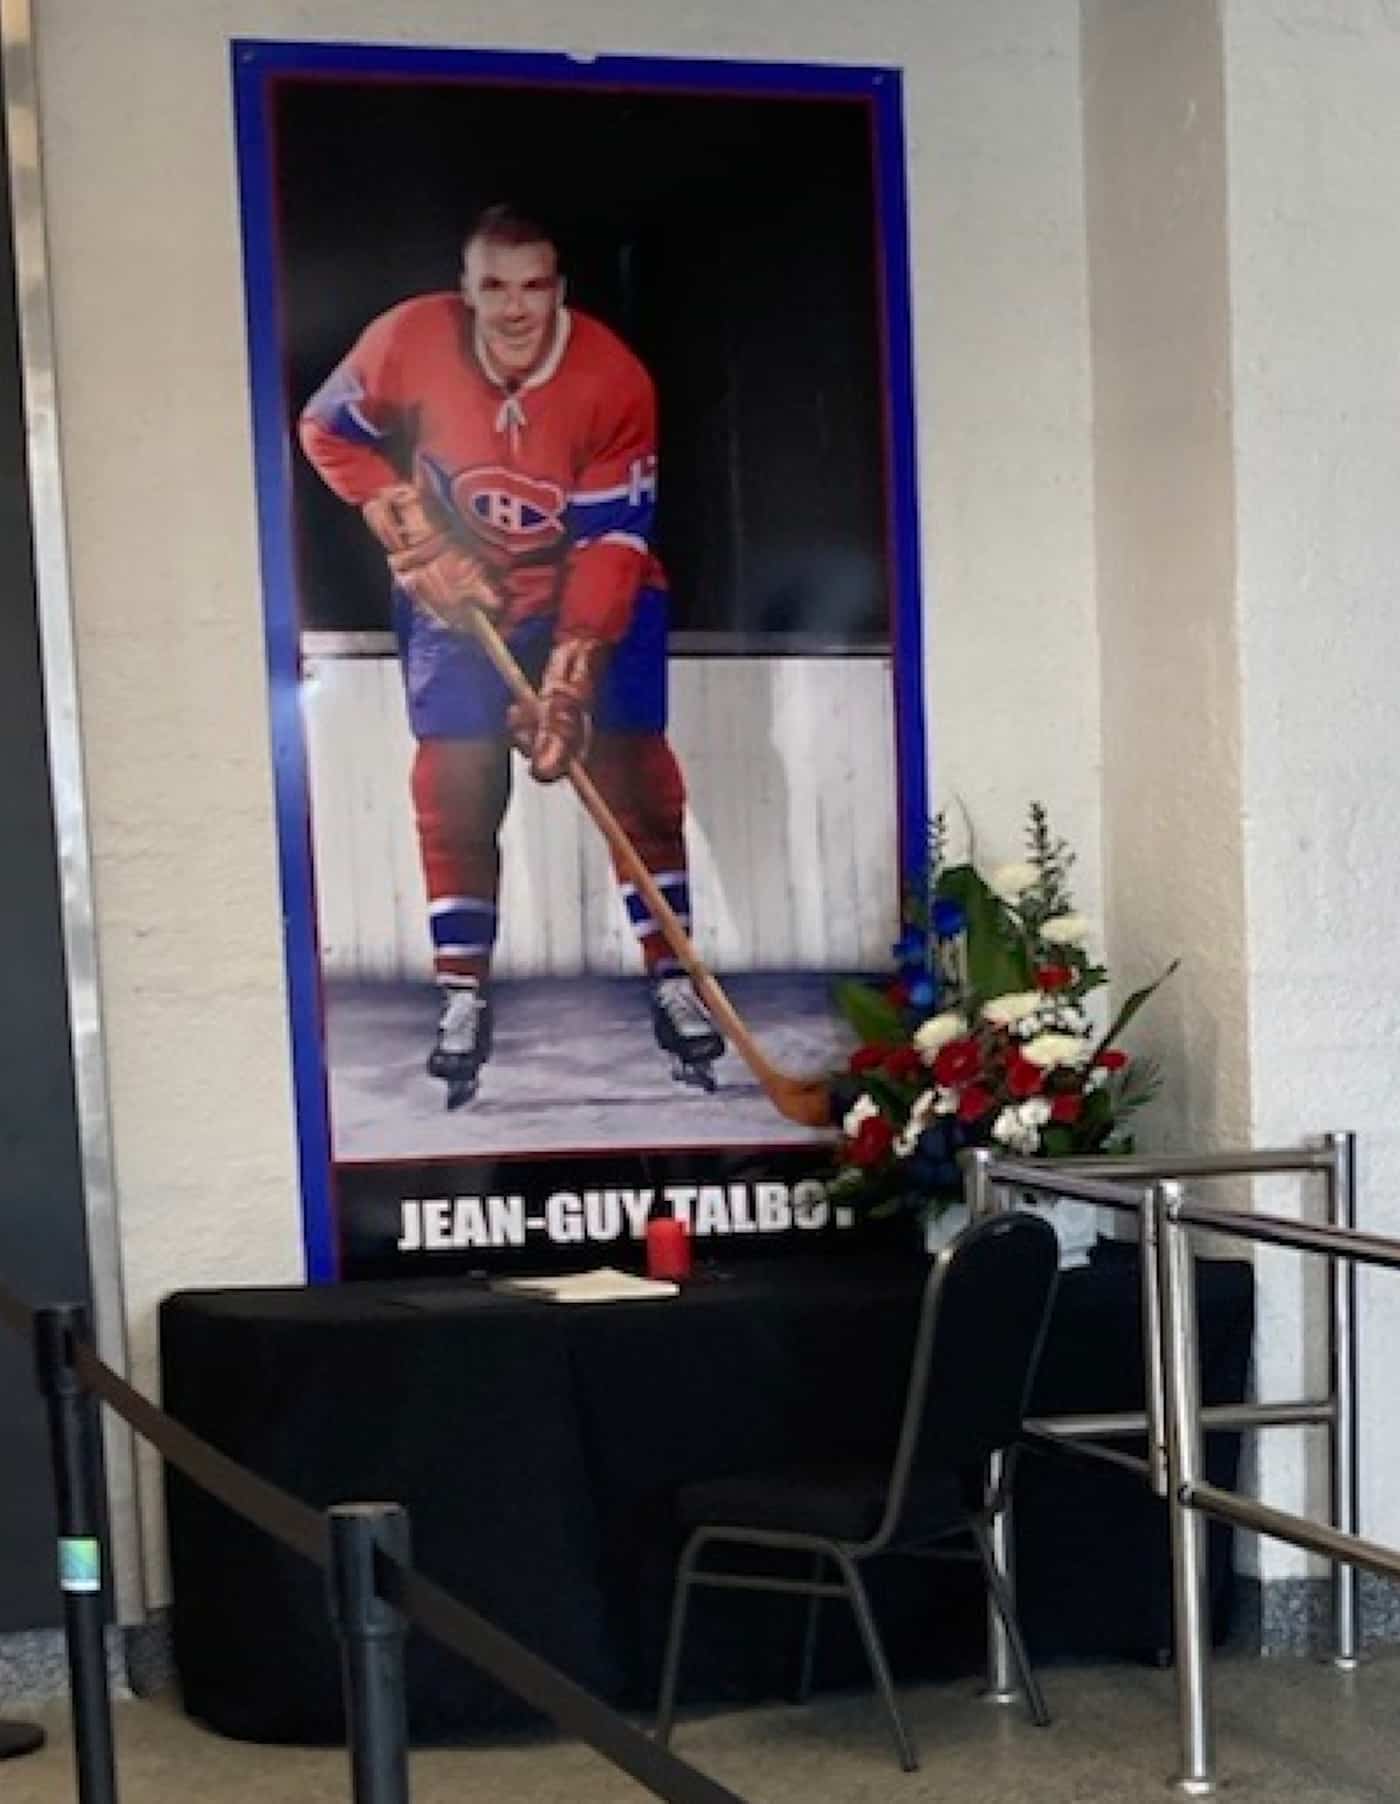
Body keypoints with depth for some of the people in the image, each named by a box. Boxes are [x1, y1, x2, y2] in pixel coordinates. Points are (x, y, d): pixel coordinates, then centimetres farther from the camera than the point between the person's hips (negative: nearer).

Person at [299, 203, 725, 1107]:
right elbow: (329, 432, -4)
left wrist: (568, 680, -29)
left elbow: (612, 541, -23)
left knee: (634, 777, -7)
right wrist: (417, 538, -14)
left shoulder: (616, 380, -24)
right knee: (456, 789, -4)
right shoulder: (409, 340, -21)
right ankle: (464, 996, 5)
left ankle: (674, 981, 3)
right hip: (460, 593, 1)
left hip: (596, 591, -1)